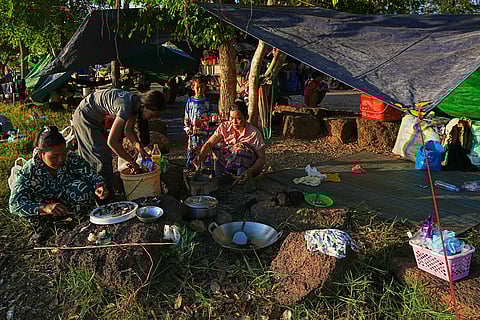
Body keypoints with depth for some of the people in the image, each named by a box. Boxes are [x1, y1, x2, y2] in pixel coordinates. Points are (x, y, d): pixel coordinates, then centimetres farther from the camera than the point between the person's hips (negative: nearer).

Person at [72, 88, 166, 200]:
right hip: (84, 116, -9)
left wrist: (140, 148, -16)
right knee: (103, 157, -9)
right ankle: (106, 197, 0)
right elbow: (111, 141, -35)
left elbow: (128, 130, -1)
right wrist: (132, 161, -29)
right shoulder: (126, 106, -36)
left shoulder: (136, 103, -10)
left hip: (96, 118, 9)